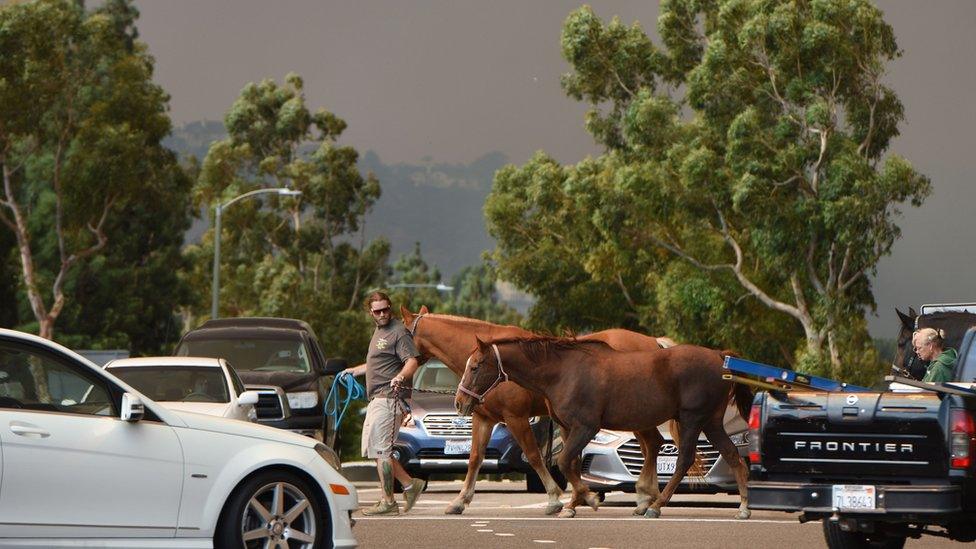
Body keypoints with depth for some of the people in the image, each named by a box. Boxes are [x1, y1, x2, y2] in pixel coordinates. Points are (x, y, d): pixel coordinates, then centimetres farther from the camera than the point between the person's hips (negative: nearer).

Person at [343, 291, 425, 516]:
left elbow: (412, 361, -22)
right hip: (377, 399, 11)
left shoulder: (399, 332, -10)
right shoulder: (379, 331, 21)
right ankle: (410, 484, 15)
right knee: (374, 449, 12)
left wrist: (400, 377, -40)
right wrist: (355, 370, 44)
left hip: (389, 398, -11)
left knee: (380, 449, -11)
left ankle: (388, 501, -8)